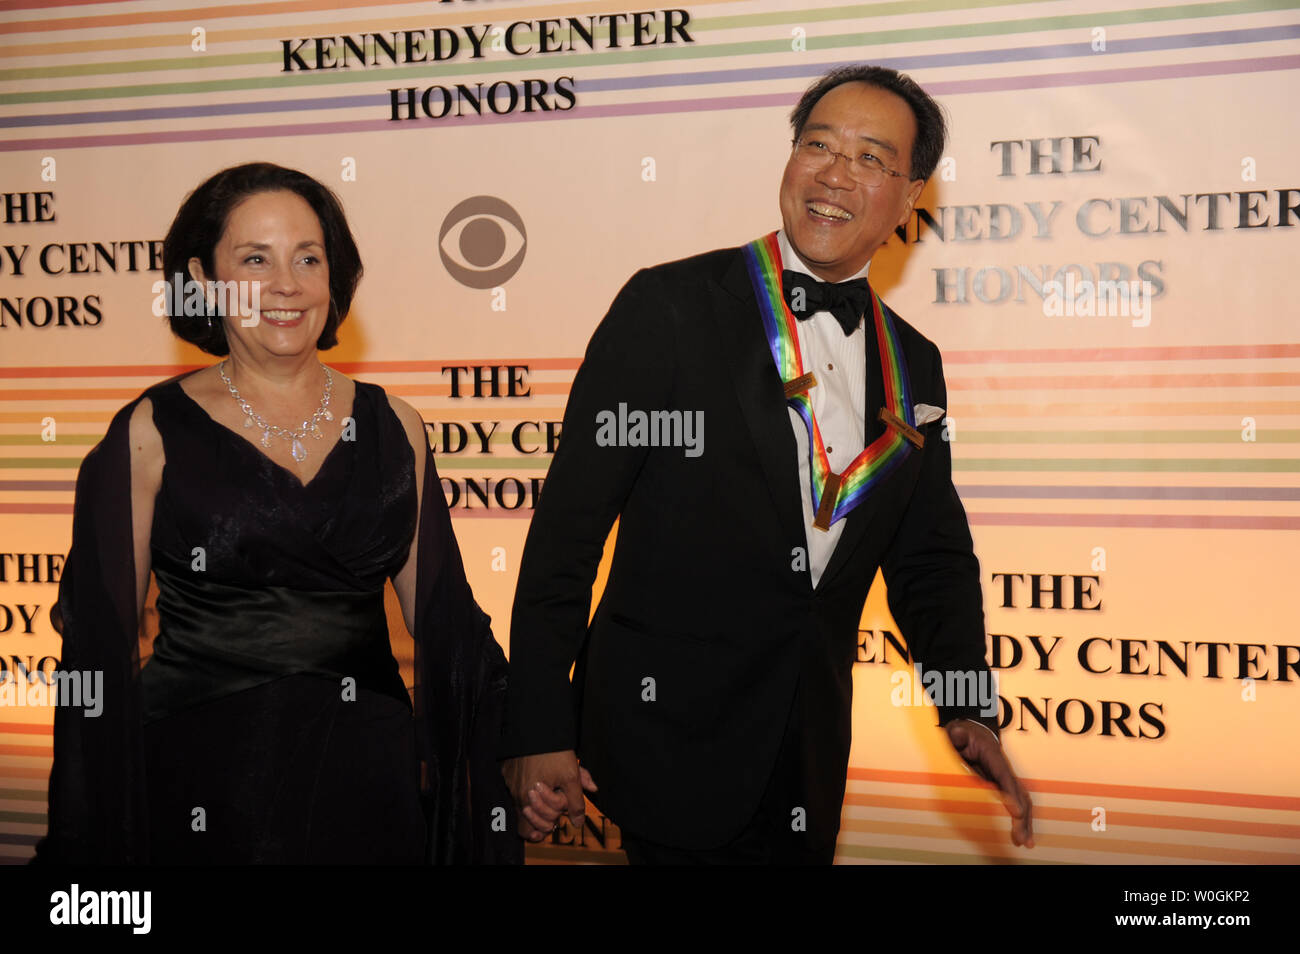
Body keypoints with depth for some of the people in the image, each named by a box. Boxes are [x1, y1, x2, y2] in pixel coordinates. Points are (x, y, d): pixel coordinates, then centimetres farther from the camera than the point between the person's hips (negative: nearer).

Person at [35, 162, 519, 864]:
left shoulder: (392, 426, 5)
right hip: (199, 773, -2)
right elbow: (102, 635, -1)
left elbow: (441, 616, 7)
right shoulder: (151, 433, -3)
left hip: (367, 774, 3)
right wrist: (94, 827, -4)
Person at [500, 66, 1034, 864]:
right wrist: (538, 730, -14)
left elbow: (933, 556, 13)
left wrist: (968, 709, -3)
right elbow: (569, 522, -11)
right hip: (670, 740, -5)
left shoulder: (915, 366, 7)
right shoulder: (669, 308, -9)